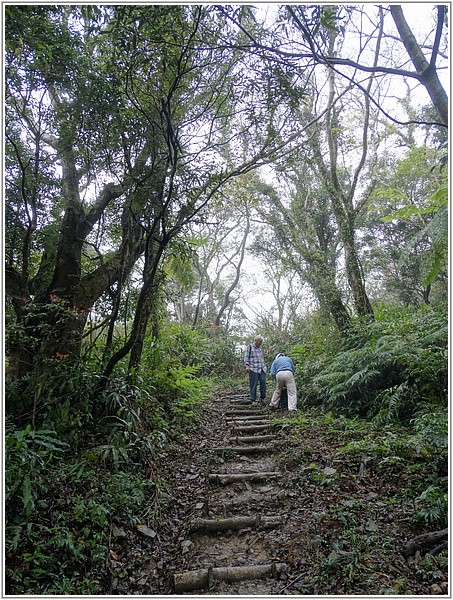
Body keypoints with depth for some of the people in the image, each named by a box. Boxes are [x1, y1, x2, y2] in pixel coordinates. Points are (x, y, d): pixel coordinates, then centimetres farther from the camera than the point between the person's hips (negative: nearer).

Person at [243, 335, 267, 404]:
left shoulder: (259, 348, 22)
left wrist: (265, 366, 25)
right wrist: (247, 366, -16)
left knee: (263, 382, -9)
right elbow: (246, 357, -4)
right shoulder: (249, 347, 3)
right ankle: (253, 400, 2)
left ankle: (262, 397, 5)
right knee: (253, 384, -6)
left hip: (261, 369, 5)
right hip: (253, 369, -5)